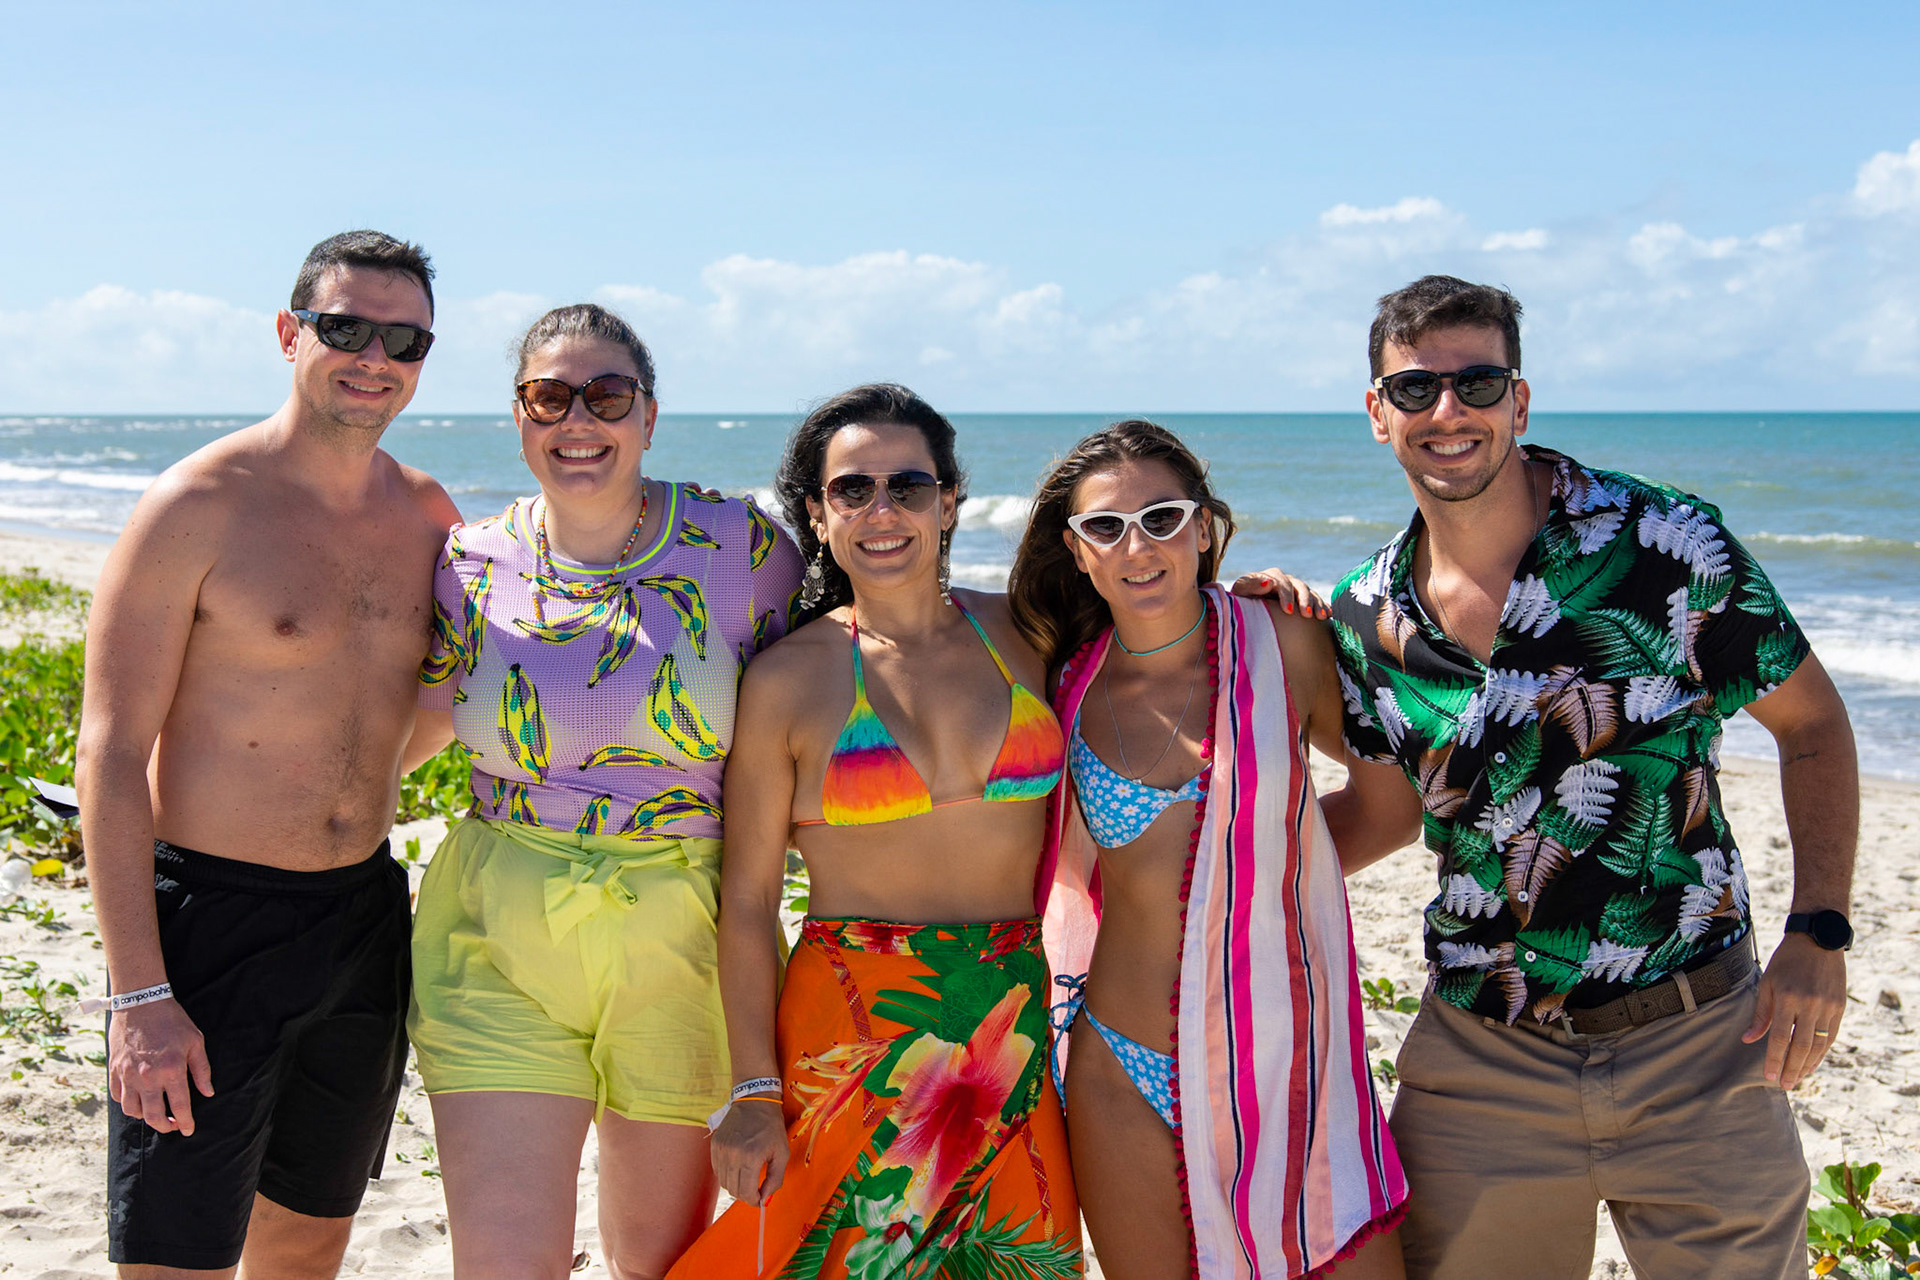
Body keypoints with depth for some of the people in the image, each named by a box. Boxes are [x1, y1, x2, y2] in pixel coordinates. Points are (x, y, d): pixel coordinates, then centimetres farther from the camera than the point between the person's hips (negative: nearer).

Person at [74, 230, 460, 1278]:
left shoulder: (429, 516, 6)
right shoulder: (196, 507, -12)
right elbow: (111, 758, -13)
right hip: (208, 917, -6)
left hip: (367, 917, 6)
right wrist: (138, 995, -18)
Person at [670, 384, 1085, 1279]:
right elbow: (747, 899, -1)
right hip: (854, 1034, -3)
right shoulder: (786, 680, -3)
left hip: (1018, 1026, 3)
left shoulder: (1021, 632, 5)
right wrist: (754, 1091, -5)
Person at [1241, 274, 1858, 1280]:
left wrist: (1818, 932, -9)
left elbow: (1811, 723, 0)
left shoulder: (1665, 540, -10)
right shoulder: (1366, 622, 0)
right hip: (1481, 1062, 3)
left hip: (1697, 1046, -2)